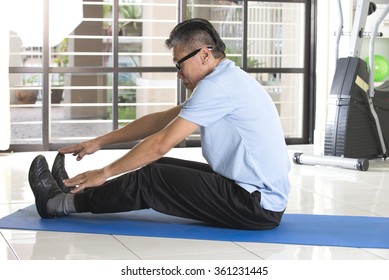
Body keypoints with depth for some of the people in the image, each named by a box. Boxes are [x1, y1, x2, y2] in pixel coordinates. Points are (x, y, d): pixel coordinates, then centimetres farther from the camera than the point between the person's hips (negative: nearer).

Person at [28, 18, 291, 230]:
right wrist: (99, 142, 20)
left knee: (150, 180, -4)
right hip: (259, 195, 9)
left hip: (257, 206, -9)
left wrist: (105, 172, -8)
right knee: (161, 167, 14)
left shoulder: (219, 85, -17)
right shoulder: (226, 80, 14)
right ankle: (80, 192, 27)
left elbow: (161, 144, -18)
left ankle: (60, 203, 12)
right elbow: (160, 120, 18)